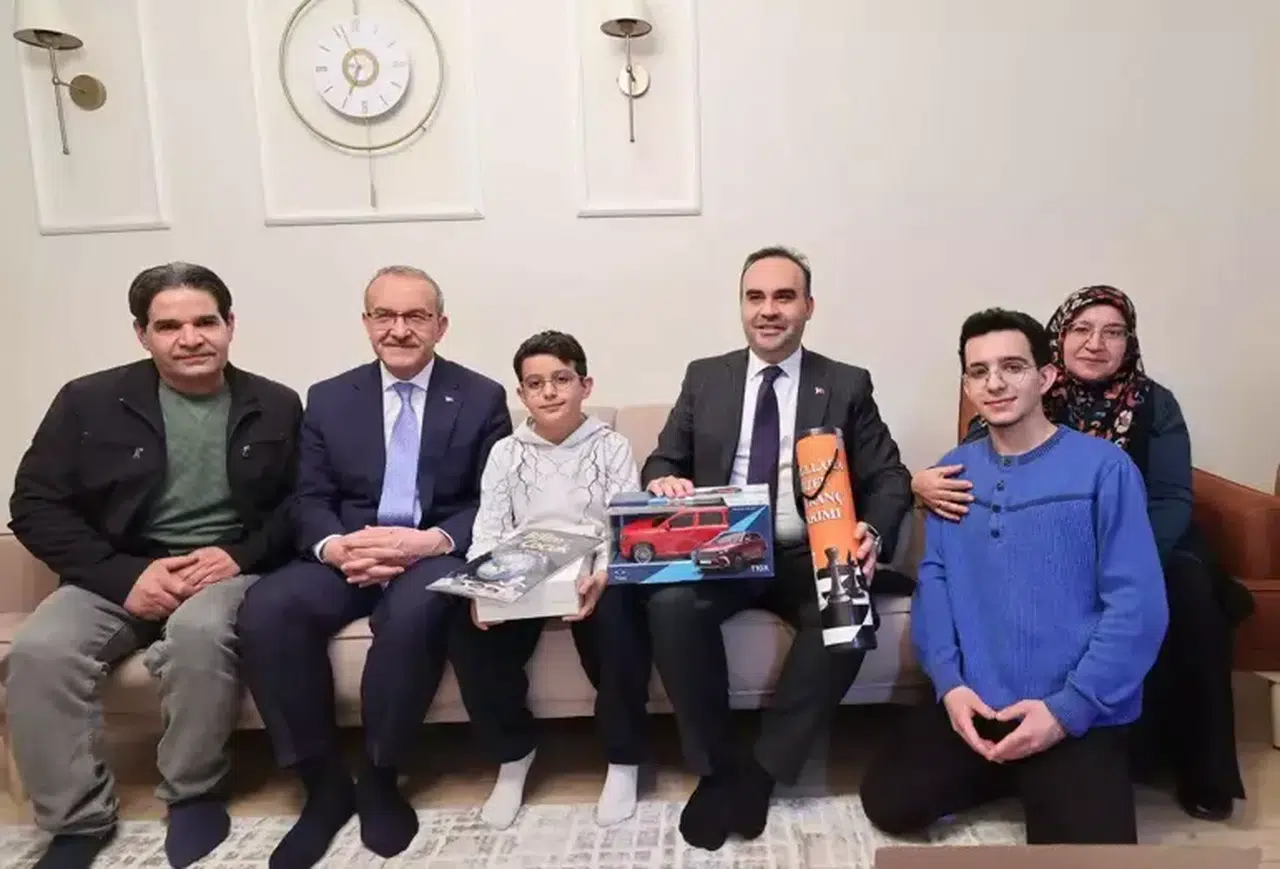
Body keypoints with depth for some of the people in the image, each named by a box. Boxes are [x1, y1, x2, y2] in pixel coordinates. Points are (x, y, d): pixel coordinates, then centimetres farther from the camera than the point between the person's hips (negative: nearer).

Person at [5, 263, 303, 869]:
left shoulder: (275, 407, 4)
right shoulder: (89, 401, 3)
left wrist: (241, 554, -16)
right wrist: (124, 574, -14)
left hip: (229, 569, -1)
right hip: (120, 574, 2)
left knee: (199, 630, -34)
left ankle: (195, 792, -7)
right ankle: (78, 819, -4)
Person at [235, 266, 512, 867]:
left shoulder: (482, 399, 6)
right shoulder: (328, 398, 13)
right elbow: (310, 500, 6)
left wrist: (432, 539, -21)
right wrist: (335, 546, -18)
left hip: (436, 555, -2)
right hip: (346, 556, 3)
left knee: (415, 611, -36)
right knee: (264, 610, -26)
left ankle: (379, 780, -10)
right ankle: (324, 783, -8)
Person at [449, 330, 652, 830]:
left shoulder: (612, 447, 7)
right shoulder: (505, 453, 12)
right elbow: (488, 531, 5)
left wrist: (602, 576, -26)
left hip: (595, 576, -2)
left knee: (617, 619, -33)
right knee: (470, 629, -26)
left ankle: (623, 759, -7)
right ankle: (512, 753, 1)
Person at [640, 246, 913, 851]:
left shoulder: (847, 386, 7)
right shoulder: (704, 378, 11)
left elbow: (889, 478, 4)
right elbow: (662, 461, 11)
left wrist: (873, 534, -19)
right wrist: (663, 480, -15)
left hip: (812, 558, 0)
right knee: (670, 604, -30)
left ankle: (760, 770, -11)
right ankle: (716, 767, -7)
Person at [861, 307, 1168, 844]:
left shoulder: (1104, 467, -8)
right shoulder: (953, 471, 5)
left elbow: (1138, 603, -11)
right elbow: (934, 578, 4)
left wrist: (1068, 709, -17)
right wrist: (949, 681, -10)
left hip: (1078, 717, -3)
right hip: (972, 704, 4)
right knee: (888, 803, -4)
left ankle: (1051, 787, 16)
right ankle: (1007, 776, 20)